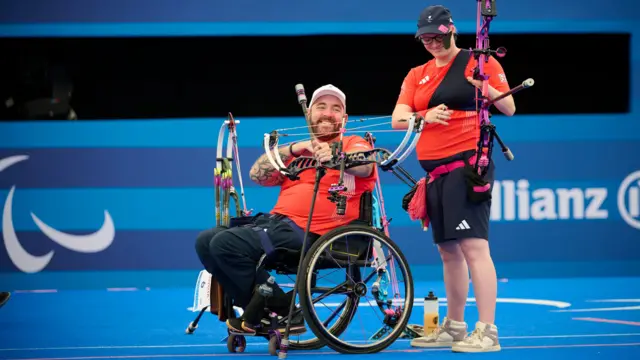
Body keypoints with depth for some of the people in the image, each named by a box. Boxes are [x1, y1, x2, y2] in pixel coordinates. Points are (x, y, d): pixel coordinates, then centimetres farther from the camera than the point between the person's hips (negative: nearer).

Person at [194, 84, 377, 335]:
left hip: (306, 231, -8)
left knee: (225, 244, -22)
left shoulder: (353, 144, 7)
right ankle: (254, 309, -2)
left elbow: (365, 165, -18)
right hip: (274, 221, 8)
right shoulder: (297, 151, 25)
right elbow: (257, 175, 10)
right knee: (205, 241, -4)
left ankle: (281, 310, -10)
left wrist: (335, 156, -40)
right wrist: (291, 149, -5)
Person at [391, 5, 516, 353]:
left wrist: (485, 88, -24)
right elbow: (397, 119, 6)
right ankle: (454, 327, 23)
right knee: (448, 251, 13)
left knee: (473, 246, -15)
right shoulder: (416, 75, 15)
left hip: (467, 164, -7)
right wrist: (425, 116, -14)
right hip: (434, 169, 7)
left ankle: (487, 332, -18)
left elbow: (509, 108, -6)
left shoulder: (479, 62, -2)